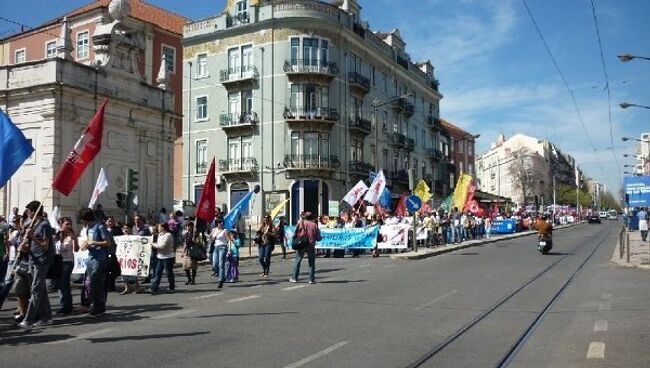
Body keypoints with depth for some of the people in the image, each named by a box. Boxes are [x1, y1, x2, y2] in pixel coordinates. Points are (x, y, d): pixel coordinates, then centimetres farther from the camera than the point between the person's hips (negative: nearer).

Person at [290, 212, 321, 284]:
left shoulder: (300, 223, 1)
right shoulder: (314, 225, 0)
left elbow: (295, 235, -1)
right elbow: (318, 238, 2)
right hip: (311, 246, 0)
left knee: (297, 261, 10)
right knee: (311, 262, 8)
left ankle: (294, 278, 11)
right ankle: (311, 279, 5)